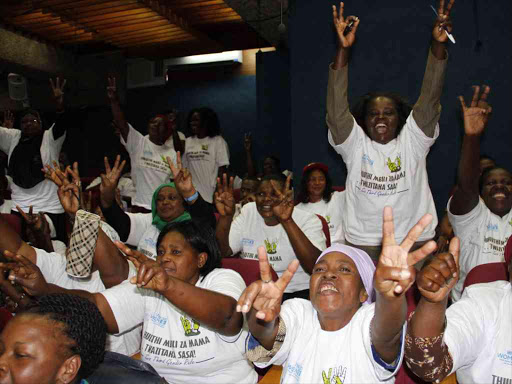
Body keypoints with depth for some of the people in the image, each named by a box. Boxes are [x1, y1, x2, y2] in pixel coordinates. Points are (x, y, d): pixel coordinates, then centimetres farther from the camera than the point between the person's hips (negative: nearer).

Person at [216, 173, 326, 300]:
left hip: (297, 292, -2)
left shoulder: (309, 220, -5)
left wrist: (287, 221, -32)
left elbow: (315, 267, -23)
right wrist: (225, 216, -18)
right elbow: (220, 253, 0)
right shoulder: (248, 213, 7)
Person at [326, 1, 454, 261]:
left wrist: (438, 45, -19)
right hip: (363, 243, -1)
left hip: (415, 240, 1)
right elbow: (337, 108, -12)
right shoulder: (355, 144, 1)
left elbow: (429, 99, -7)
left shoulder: (412, 140, 4)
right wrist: (343, 50, -21)